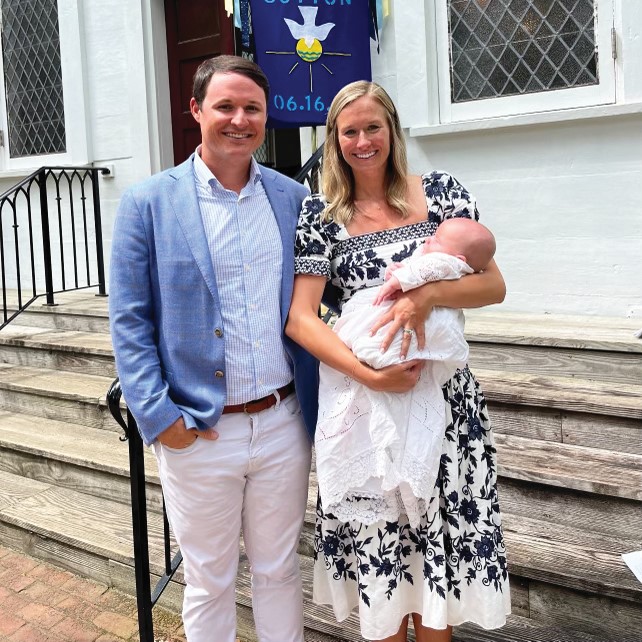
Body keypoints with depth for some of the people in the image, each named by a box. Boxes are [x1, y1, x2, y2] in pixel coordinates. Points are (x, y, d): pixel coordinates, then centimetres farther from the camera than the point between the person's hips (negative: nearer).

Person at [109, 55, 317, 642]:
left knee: (279, 571, 19)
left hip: (282, 423, 3)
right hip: (197, 433, -2)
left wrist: (315, 403, 3)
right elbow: (129, 321, -4)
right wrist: (159, 416, -11)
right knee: (209, 584, 16)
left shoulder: (292, 197, 4)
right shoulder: (148, 203, -5)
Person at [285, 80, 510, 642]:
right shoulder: (321, 215, -1)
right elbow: (299, 318, -9)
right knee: (378, 538, 10)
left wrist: (427, 295, -21)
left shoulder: (441, 192, 2)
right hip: (363, 403, -1)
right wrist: (370, 375, -21)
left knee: (440, 536, 10)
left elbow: (494, 284, -2)